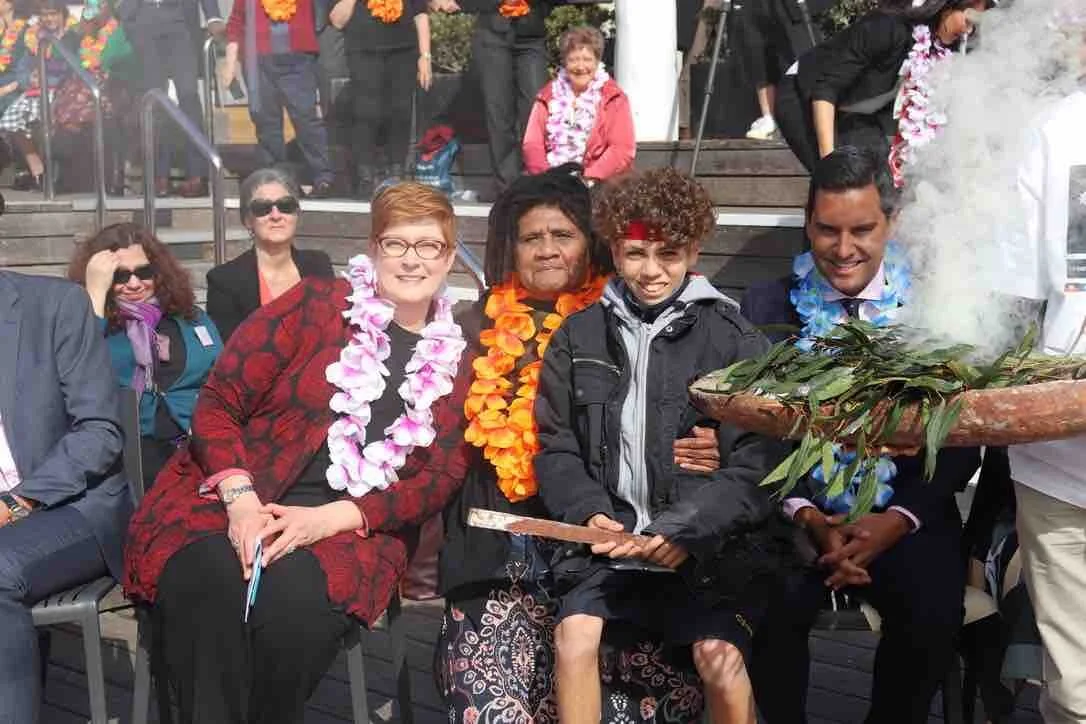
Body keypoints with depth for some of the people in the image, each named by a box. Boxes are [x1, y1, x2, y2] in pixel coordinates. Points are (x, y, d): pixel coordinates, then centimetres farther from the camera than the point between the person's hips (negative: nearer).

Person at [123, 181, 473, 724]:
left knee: (295, 607, -33)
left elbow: (441, 476, 6)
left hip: (351, 529, 1)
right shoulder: (316, 305, 5)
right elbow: (217, 404, 2)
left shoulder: (454, 358, 12)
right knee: (208, 587, -35)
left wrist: (333, 517, -10)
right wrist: (241, 500, -15)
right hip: (233, 502, -1)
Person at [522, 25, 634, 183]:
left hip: (596, 183, -3)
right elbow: (532, 144, 7)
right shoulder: (548, 96, 14)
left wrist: (589, 178, -17)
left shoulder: (614, 99, 4)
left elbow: (623, 150, -5)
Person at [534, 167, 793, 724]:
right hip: (611, 538, 3)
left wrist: (686, 532, -17)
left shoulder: (734, 340, -1)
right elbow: (556, 447, 10)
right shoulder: (578, 338, 9)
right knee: (574, 636, -20)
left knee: (719, 657, -23)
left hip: (708, 545, -2)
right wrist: (588, 513, -8)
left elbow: (757, 465, -6)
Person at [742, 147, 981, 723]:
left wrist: (899, 519, -15)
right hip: (797, 509, 0)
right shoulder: (767, 306, 2)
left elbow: (960, 437, 0)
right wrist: (808, 517, -15)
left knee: (932, 616, -25)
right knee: (770, 607, -26)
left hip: (905, 512, 0)